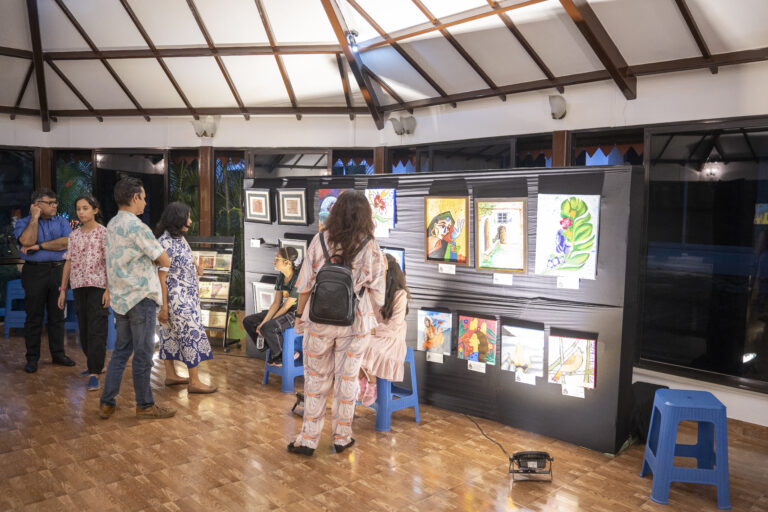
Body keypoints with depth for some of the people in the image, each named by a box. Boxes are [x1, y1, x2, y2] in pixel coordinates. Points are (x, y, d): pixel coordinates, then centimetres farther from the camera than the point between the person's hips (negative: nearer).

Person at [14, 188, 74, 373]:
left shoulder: (61, 221, 10)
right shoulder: (23, 222, 4)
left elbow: (67, 242, -8)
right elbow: (27, 241, -17)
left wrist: (39, 246, -11)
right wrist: (35, 217, -9)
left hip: (58, 271, 2)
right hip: (34, 273, -2)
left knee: (57, 315, 8)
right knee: (34, 316, 3)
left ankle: (58, 354, 18)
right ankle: (32, 358, 11)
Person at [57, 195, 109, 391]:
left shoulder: (103, 233, -4)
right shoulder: (74, 235, 12)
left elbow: (110, 263, -9)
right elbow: (69, 263, 14)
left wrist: (109, 289, -15)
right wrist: (63, 289, 11)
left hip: (98, 286, -6)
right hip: (78, 287, 6)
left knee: (96, 330, -8)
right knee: (84, 329, 12)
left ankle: (94, 373, -7)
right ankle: (95, 365, 28)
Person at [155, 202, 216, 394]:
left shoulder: (179, 238, 9)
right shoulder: (166, 243, -19)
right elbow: (162, 277, -19)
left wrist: (194, 269, 2)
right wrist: (164, 307, -18)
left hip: (187, 297, 9)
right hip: (177, 298, -9)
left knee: (172, 334, 16)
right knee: (192, 334, -6)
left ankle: (171, 375, 26)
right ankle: (194, 382, 1)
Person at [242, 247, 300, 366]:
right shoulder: (281, 276, 2)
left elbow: (286, 307, -20)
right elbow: (276, 303, 1)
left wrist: (265, 325, -15)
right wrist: (263, 322, -9)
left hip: (297, 315, -9)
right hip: (284, 312, 9)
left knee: (268, 328, -32)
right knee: (248, 321, 2)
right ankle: (273, 350, 9)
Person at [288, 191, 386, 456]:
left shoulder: (321, 240, -8)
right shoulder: (371, 249, -8)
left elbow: (305, 284, -5)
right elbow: (378, 296, -5)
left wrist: (300, 315, 8)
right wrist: (370, 317, 14)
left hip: (319, 321, 0)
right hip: (355, 325, 0)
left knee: (316, 379, 12)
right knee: (347, 379, 13)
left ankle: (308, 439, 21)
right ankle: (342, 438, 27)